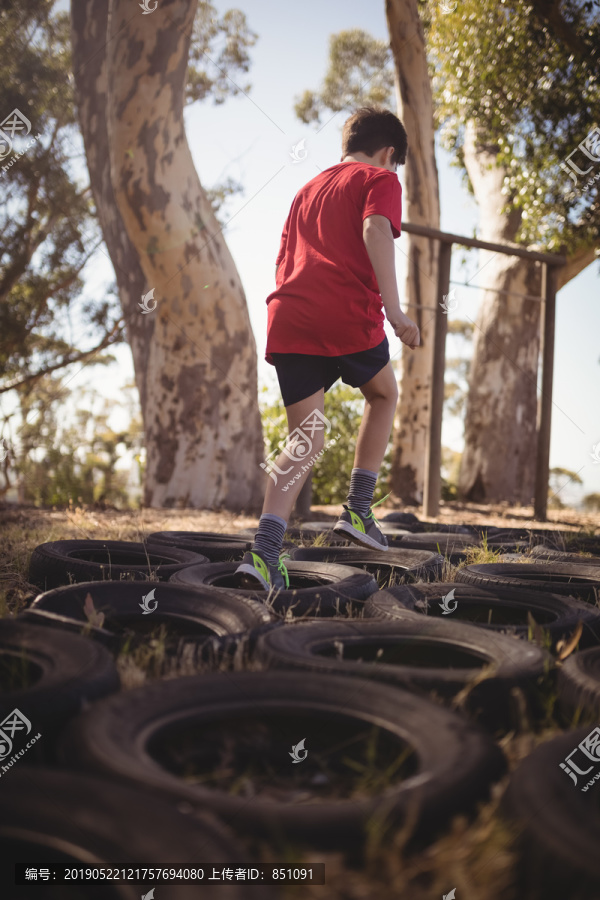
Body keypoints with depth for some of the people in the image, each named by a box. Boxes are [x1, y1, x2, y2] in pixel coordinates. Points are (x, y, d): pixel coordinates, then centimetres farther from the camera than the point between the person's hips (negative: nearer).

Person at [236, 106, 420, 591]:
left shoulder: (308, 189, 30)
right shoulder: (380, 180, 11)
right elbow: (375, 230, -11)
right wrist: (394, 310, -18)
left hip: (287, 315, 5)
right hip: (347, 315, -5)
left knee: (307, 440, 8)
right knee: (384, 395, 23)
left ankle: (265, 550, -7)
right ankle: (358, 510, 19)